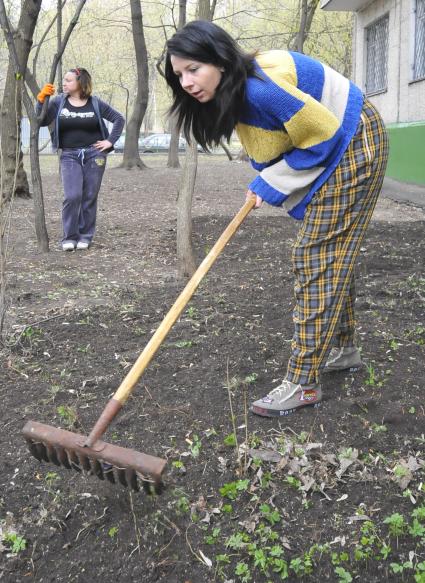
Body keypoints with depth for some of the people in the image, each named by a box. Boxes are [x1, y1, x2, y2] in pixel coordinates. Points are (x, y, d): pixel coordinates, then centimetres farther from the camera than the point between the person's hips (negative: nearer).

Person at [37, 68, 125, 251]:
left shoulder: (95, 103, 1)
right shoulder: (58, 102, 2)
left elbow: (119, 119, 7)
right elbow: (42, 121, -4)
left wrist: (110, 141, 0)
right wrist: (41, 99, -13)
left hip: (94, 154, 0)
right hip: (69, 155, 0)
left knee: (89, 197, 2)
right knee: (72, 196, -13)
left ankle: (85, 236, 13)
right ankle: (69, 237, -2)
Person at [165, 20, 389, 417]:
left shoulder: (261, 89, -32)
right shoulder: (237, 90, -3)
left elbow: (324, 135, -25)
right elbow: (268, 141, 10)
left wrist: (271, 185, -16)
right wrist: (263, 184, -8)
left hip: (352, 145, -10)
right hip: (332, 147, 10)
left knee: (317, 257, -12)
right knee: (332, 254, 16)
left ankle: (303, 383, -8)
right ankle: (342, 348, 31)